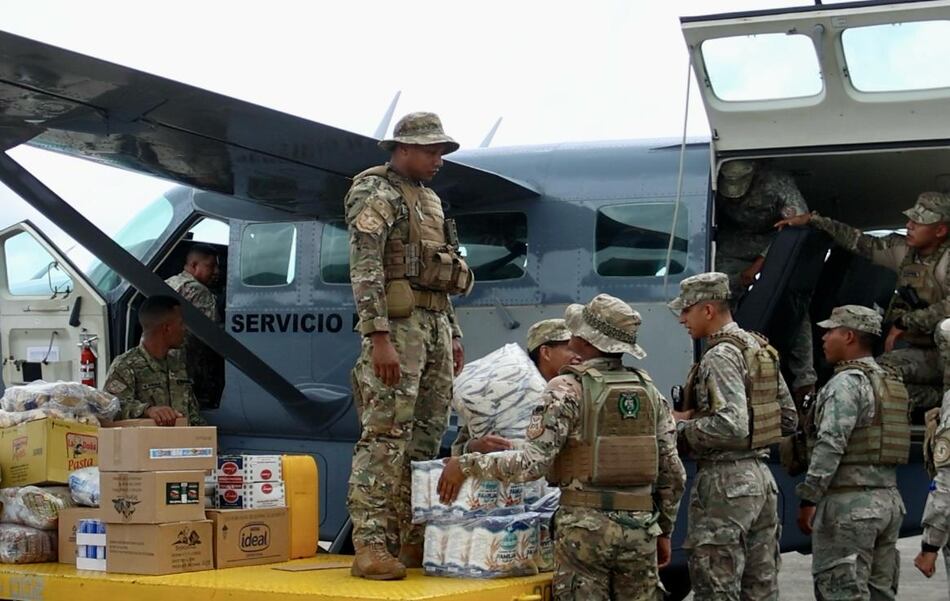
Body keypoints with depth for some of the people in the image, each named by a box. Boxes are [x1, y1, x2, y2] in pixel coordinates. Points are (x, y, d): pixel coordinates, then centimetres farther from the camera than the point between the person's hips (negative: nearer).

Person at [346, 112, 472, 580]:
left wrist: (453, 334, 21)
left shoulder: (429, 200, 21)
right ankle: (371, 545, -14)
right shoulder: (375, 193, -6)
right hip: (398, 324, -9)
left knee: (425, 438, 9)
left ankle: (413, 540, 15)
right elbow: (364, 269, -16)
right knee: (385, 436, -13)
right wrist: (378, 338, -23)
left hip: (436, 327, 9)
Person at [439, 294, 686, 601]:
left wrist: (466, 464, -7)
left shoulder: (568, 389, -8)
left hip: (586, 525, -4)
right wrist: (664, 530, 20)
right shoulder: (650, 391, 8)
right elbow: (673, 473, 9)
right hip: (640, 528, 4)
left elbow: (532, 462, -16)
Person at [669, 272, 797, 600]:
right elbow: (788, 419, 17)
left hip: (726, 481, -10)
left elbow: (730, 427, -25)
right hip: (761, 474, 10)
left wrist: (680, 428, -12)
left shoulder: (720, 356, -14)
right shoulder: (762, 349, 13)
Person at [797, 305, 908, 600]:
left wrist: (808, 498, -18)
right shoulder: (893, 383, 16)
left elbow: (830, 446, -20)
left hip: (849, 504, -9)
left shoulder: (846, 383, -12)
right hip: (889, 499, 9)